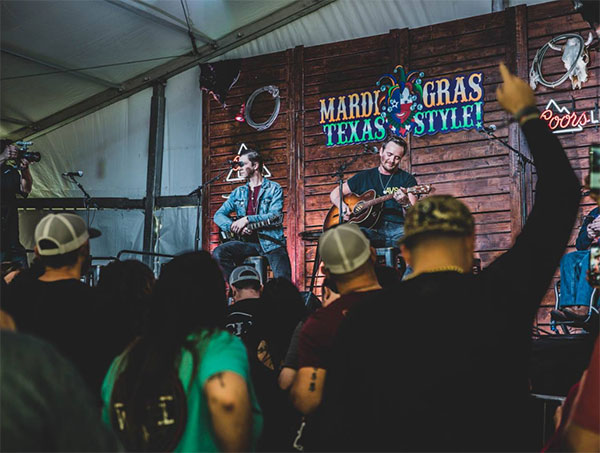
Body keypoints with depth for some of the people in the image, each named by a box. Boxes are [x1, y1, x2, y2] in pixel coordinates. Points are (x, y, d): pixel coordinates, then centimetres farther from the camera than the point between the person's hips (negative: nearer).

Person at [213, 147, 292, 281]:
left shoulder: (274, 188, 4)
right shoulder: (238, 192, 17)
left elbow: (275, 216, -11)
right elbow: (219, 215, 11)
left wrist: (247, 219, -18)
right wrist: (235, 227, -10)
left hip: (271, 241, -4)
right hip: (248, 242, 4)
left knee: (283, 280, -26)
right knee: (218, 253, -21)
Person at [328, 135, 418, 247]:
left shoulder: (407, 179, 15)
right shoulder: (364, 176, 21)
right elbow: (334, 194, 26)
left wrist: (406, 203, -18)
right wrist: (343, 206, 3)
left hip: (397, 229, -1)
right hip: (371, 230, 1)